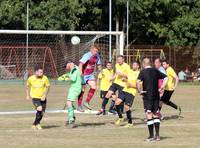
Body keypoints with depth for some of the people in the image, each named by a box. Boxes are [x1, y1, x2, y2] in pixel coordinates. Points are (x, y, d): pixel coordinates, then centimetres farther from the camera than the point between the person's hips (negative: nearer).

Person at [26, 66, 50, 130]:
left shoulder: (45, 78, -12)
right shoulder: (31, 78, -9)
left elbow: (47, 87, -3)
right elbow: (28, 86, 10)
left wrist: (44, 96, -14)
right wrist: (28, 95, 14)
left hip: (42, 98, 2)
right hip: (35, 97, -2)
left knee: (42, 113, 5)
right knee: (39, 109, -24)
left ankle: (34, 124, 28)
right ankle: (38, 124, -3)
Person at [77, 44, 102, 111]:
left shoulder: (97, 56, 2)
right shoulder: (87, 56, -21)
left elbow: (98, 65, 19)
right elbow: (81, 64, -31)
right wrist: (81, 73, -43)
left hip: (90, 74, 6)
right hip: (84, 75, -6)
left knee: (94, 87, -11)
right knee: (82, 90, 0)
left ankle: (86, 102, 0)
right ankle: (79, 106, 12)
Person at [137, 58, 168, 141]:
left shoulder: (143, 72, -7)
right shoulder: (156, 71, 7)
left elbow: (138, 82, -21)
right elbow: (165, 78, 10)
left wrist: (139, 91, -10)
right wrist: (162, 87, 9)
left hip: (147, 96, -4)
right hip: (156, 96, 4)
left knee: (149, 114, 0)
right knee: (156, 115, 11)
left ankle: (151, 136, 0)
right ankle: (157, 135, 8)